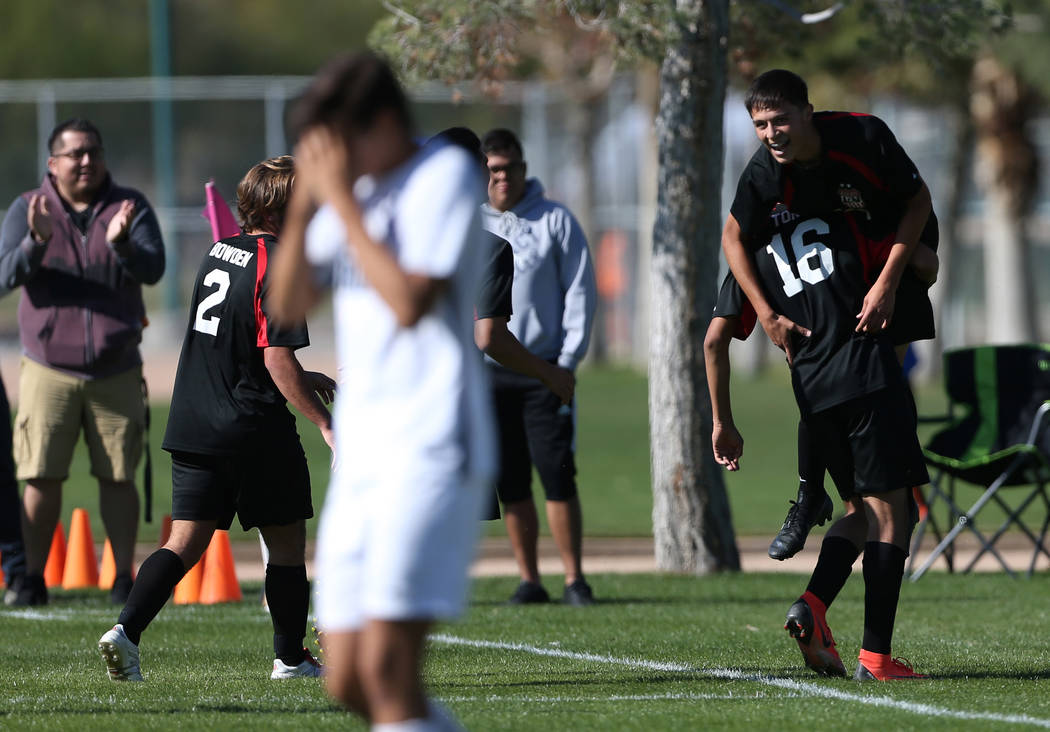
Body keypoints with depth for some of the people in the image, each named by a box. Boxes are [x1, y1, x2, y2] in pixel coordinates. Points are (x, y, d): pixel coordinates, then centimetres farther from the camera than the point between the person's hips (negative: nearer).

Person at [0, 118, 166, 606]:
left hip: (116, 372, 0)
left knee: (118, 476, 1)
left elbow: (153, 269, -9)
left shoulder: (130, 207, 3)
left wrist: (121, 243, -30)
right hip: (49, 369, 0)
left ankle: (123, 578, 7)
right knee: (41, 476, -4)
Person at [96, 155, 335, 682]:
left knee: (186, 540, 3)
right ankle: (290, 658, 18)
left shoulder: (219, 252, 12)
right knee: (286, 541, 10)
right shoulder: (277, 267, -14)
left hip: (193, 424, 7)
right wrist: (326, 425, -17)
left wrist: (302, 380, 28)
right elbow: (278, 360, -20)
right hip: (256, 431, -7)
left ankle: (127, 629, -15)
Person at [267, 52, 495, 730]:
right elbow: (288, 304, 14)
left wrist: (341, 200, -12)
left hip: (431, 451, -8)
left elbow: (410, 300, -17)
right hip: (361, 454, 8)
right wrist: (305, 203, 1)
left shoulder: (446, 175, -6)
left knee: (386, 663, -17)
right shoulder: (356, 193, 16)